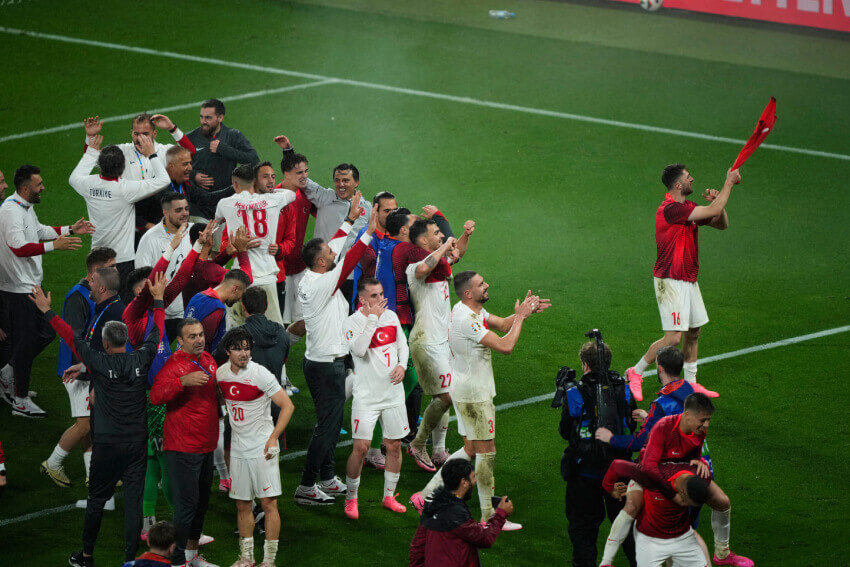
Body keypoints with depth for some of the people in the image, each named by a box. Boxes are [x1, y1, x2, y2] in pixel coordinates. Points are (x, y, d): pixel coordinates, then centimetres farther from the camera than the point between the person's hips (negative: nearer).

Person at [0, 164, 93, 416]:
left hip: (29, 286, 10)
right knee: (25, 342, -3)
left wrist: (70, 230, 23)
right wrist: (55, 245, -37)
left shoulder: (26, 207, 12)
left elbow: (38, 231, 30)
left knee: (45, 332, 14)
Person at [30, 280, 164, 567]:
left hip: (106, 445, -2)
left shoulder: (100, 363, -12)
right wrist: (158, 299, 23)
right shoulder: (140, 360, -5)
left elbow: (72, 337, -5)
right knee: (133, 501, 2)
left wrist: (47, 311, 4)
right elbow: (156, 333, 10)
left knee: (97, 500, 12)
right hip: (136, 443, 2)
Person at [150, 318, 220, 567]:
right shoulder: (175, 365, -17)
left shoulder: (208, 360, 9)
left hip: (205, 444, 9)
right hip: (183, 447, -9)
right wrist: (183, 381, -43)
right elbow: (156, 396, -32)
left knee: (202, 502, 17)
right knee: (187, 504, -8)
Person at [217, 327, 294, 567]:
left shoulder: (260, 374, -14)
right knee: (242, 505, 10)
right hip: (238, 447, 5)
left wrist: (273, 438, -20)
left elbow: (287, 406, -13)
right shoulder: (221, 373, 3)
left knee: (268, 502, -6)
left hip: (262, 448, -5)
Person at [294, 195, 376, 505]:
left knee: (331, 422, 18)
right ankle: (306, 487, -1)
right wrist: (368, 233, -26)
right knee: (327, 425, -5)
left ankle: (327, 479, 27)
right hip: (327, 365, -10)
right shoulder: (318, 285, -23)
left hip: (323, 361, 10)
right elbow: (345, 264, -28)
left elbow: (335, 248, 14)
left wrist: (350, 220, 15)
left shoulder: (311, 278, 4)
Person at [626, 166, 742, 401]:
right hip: (671, 282, -9)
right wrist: (729, 182, -13)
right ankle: (636, 373, 3)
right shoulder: (670, 209, -21)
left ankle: (690, 383, 24)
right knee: (673, 338, -12)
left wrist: (717, 201, -4)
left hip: (688, 280, 9)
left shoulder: (688, 207, 9)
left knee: (693, 333, 13)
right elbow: (713, 212, -25)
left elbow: (722, 224, 16)